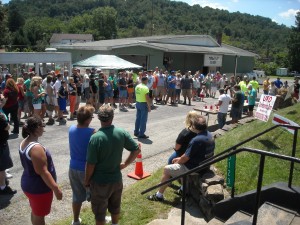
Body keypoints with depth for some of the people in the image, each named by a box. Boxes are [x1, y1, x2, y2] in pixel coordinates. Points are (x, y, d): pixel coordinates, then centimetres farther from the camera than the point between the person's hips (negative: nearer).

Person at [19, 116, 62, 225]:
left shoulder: (24, 143, 0)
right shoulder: (36, 148, -29)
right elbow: (43, 172, -28)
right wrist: (56, 189, -22)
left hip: (28, 184, 9)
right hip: (39, 188, -9)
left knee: (35, 212, 26)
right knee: (39, 215, 10)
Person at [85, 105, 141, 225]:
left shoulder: (95, 137, -24)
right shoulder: (121, 133, -10)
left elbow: (91, 164, -19)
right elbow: (137, 149, -4)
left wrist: (87, 180, -4)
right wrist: (124, 164, 5)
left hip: (100, 181, -4)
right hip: (116, 178, 5)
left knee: (99, 211, 16)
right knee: (115, 207, 26)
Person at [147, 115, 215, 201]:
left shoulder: (196, 140, -28)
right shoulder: (210, 136, 0)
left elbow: (186, 157, -19)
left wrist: (177, 161, 2)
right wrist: (180, 158, 7)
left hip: (194, 169, -9)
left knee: (167, 169, 3)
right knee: (181, 162, 31)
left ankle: (159, 195, 14)